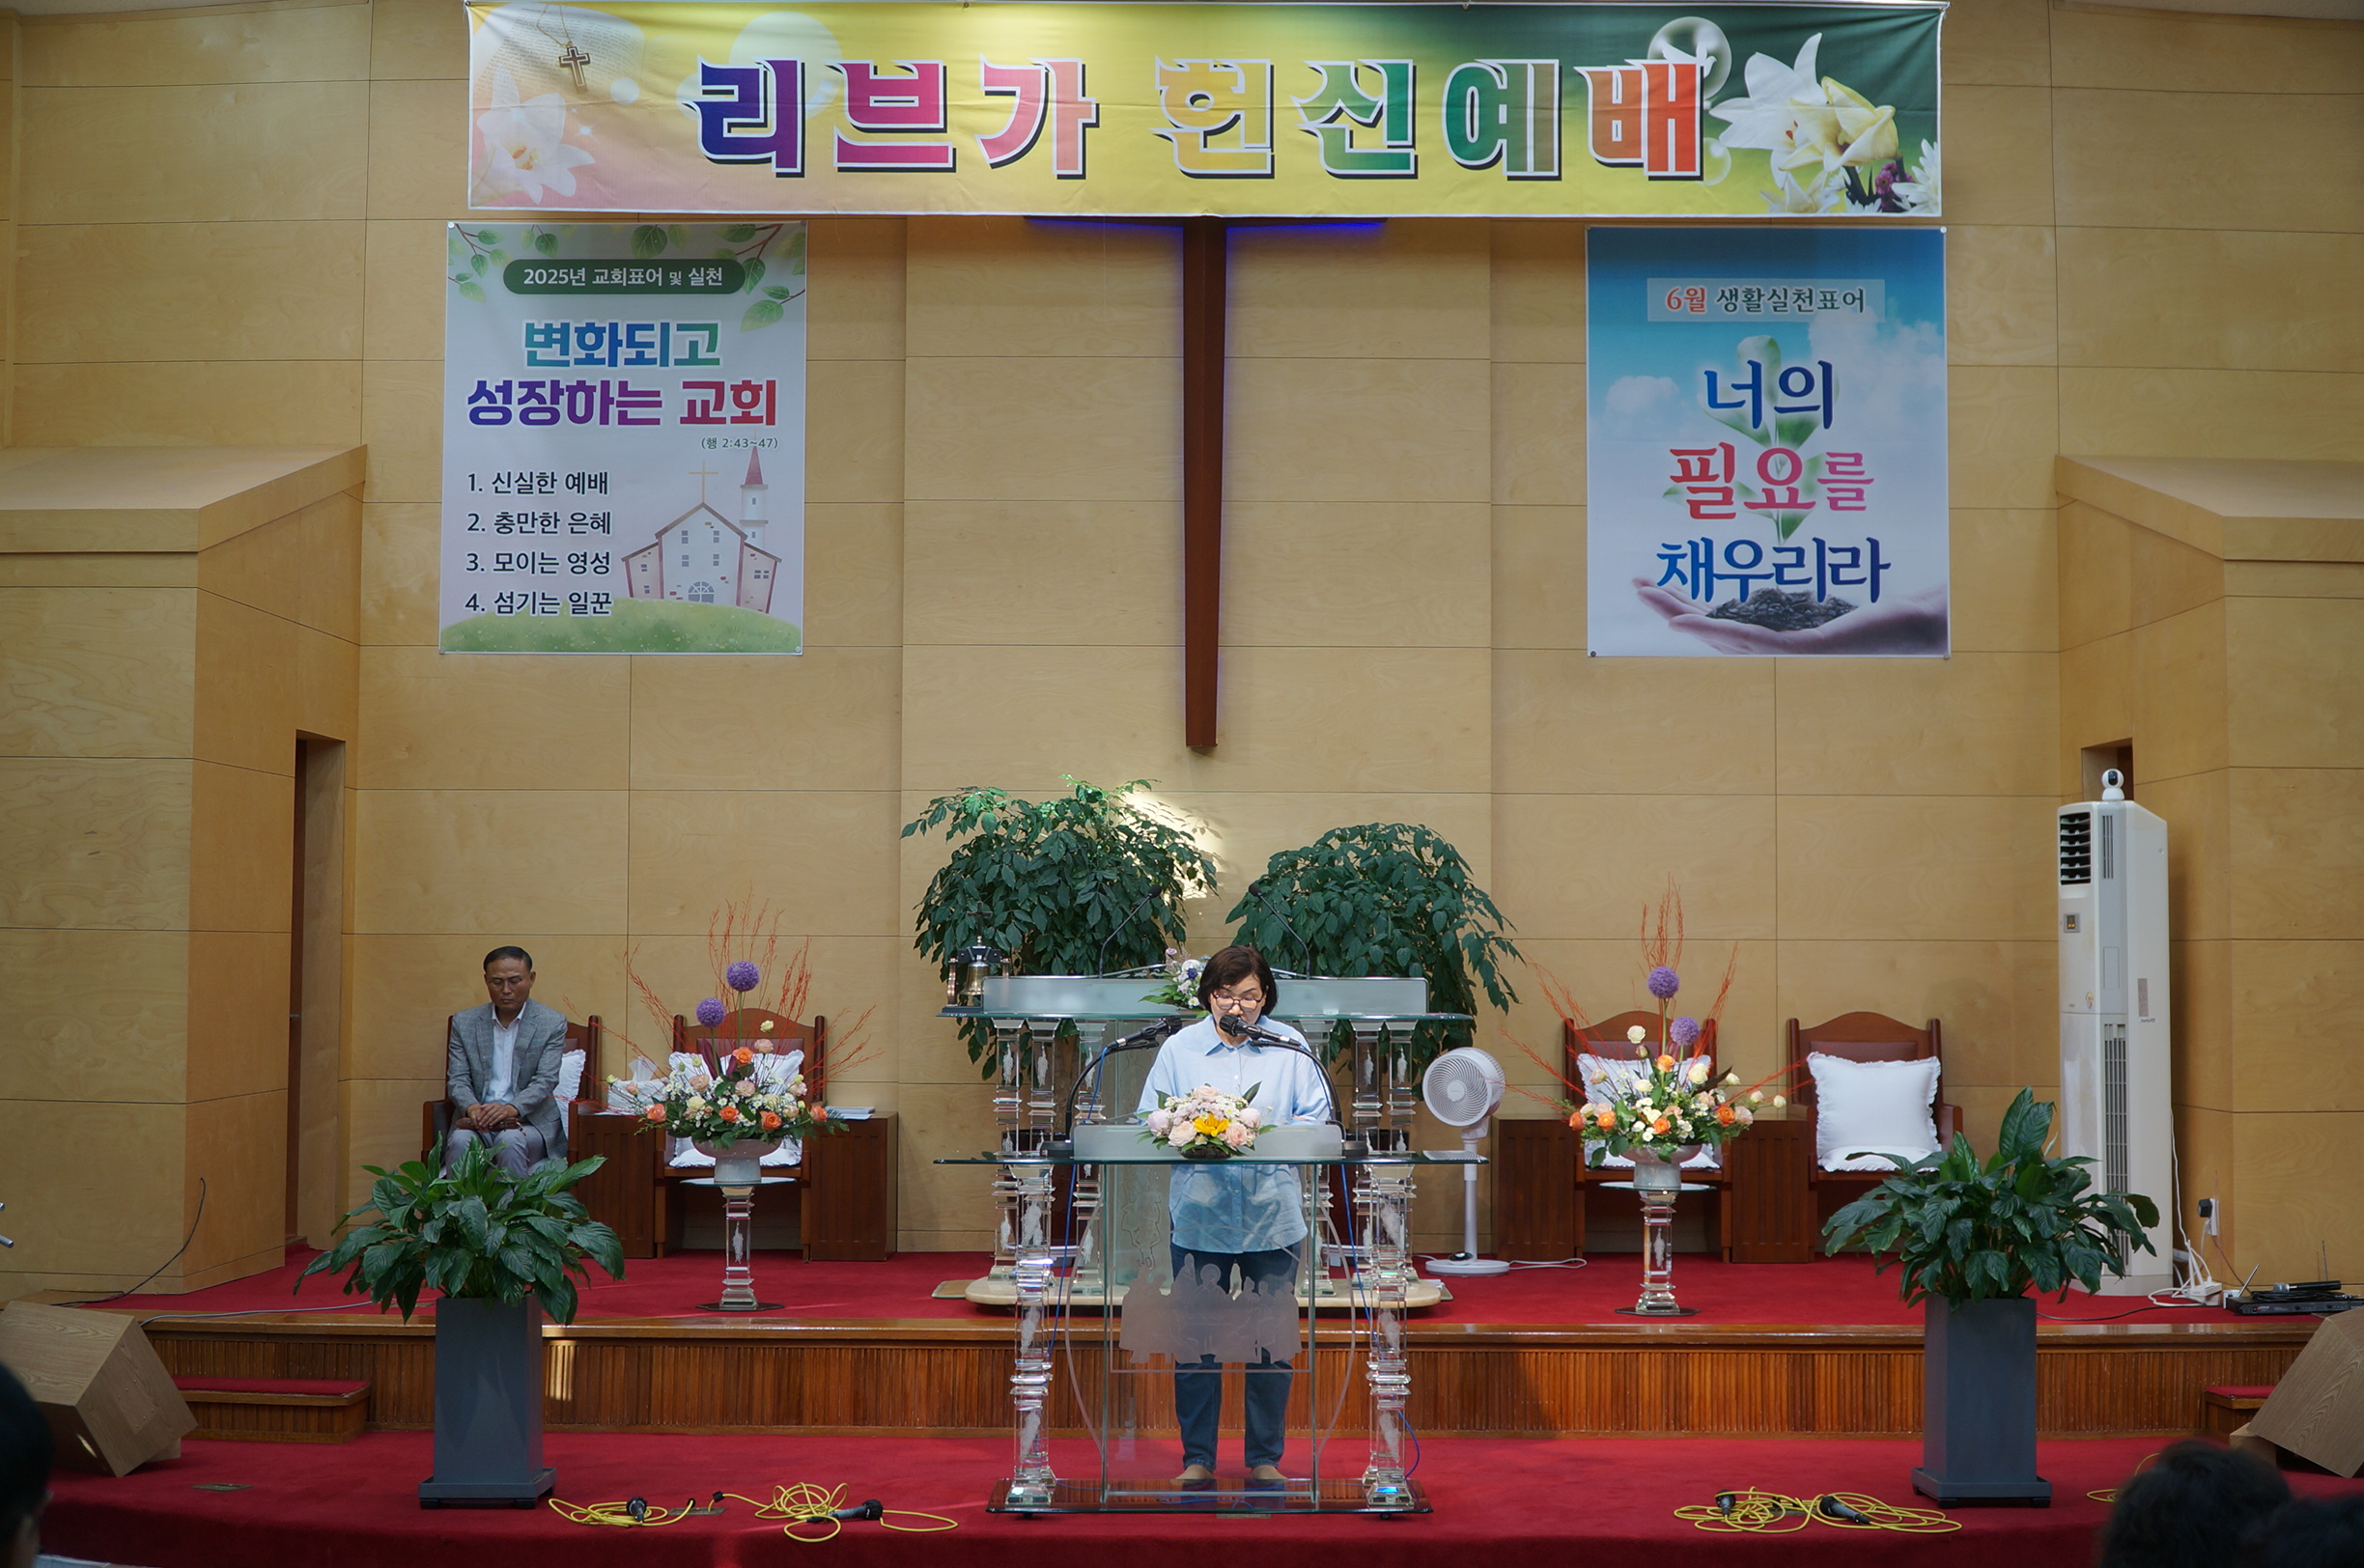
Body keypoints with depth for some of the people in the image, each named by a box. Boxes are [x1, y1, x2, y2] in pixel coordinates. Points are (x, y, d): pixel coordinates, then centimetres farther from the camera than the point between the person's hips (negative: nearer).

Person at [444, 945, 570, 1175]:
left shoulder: (552, 1023, 2)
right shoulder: (464, 1022, 9)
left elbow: (546, 1080, -7)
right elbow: (457, 1079, 3)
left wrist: (511, 1109, -27)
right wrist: (472, 1108, -20)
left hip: (530, 1121, -2)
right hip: (478, 1121, 2)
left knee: (510, 1141, -33)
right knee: (460, 1141, -30)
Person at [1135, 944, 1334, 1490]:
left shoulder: (1291, 1047, 6)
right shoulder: (1179, 1048, 6)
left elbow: (1316, 1118, 4)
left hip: (1273, 1216, 0)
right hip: (1199, 1217, 0)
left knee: (1271, 1342, 4)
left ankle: (1265, 1459, 16)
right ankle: (1197, 1459, 12)